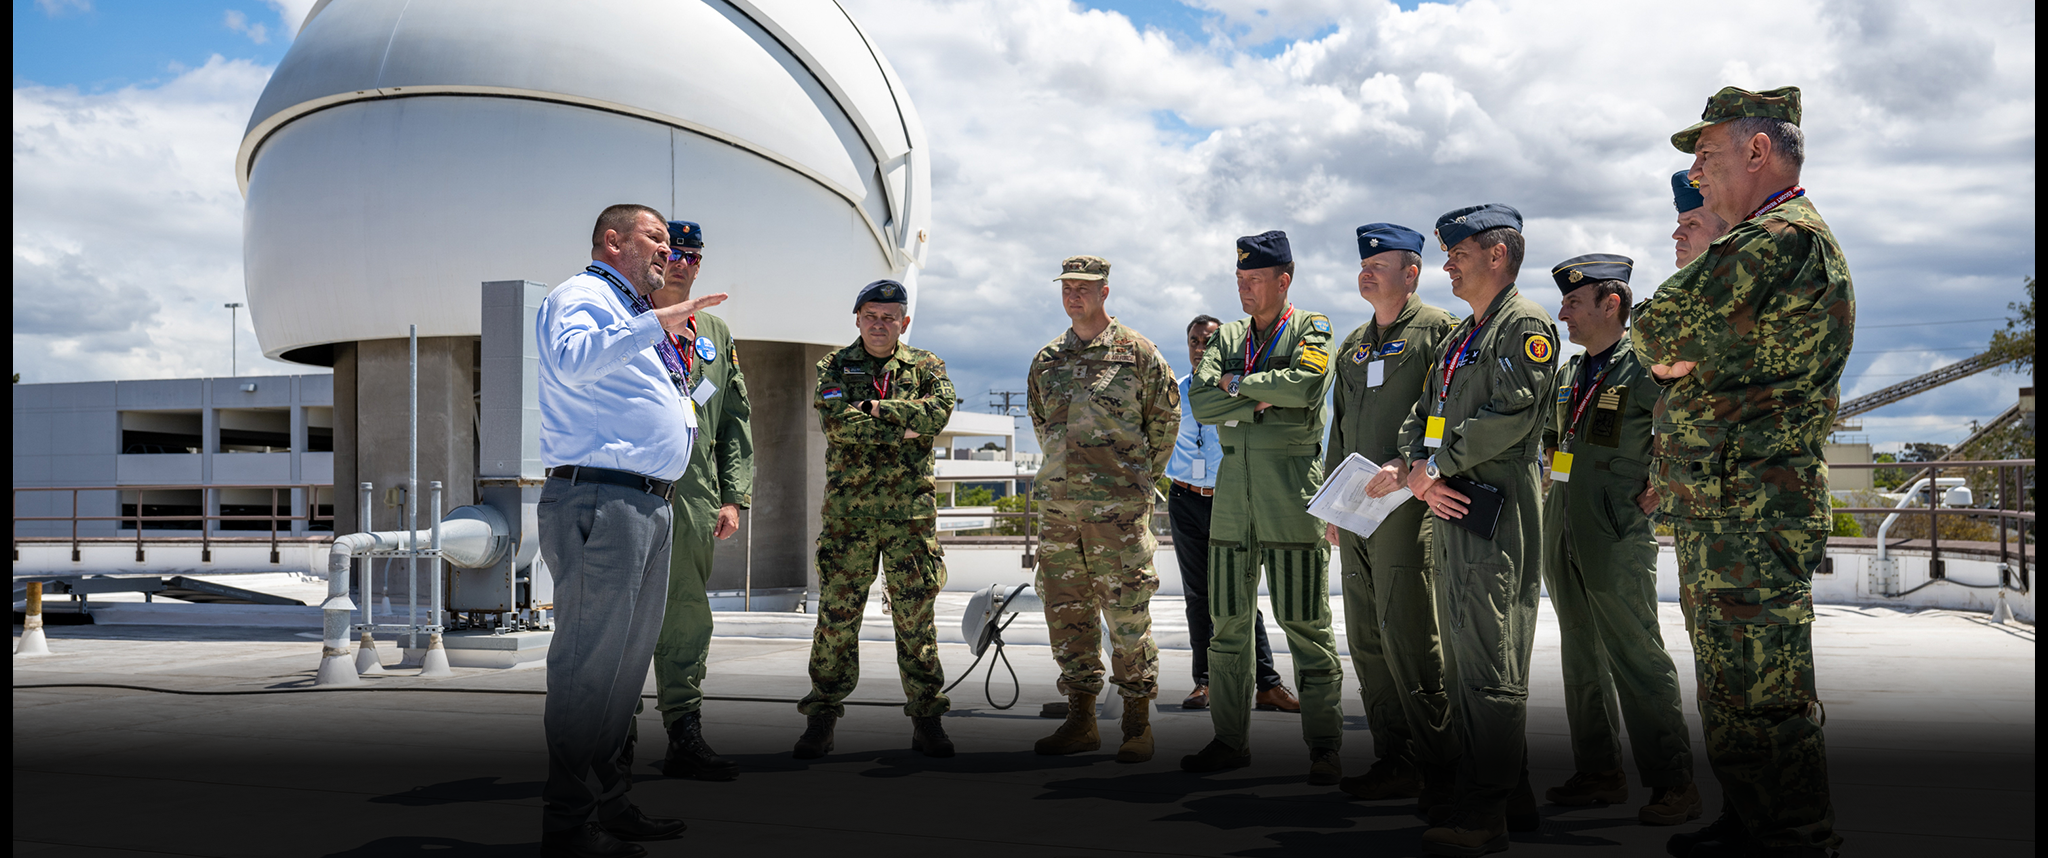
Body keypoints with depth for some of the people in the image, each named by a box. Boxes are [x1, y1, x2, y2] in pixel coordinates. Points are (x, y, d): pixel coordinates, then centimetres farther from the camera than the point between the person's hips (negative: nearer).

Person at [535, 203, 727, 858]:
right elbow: (573, 358, -26)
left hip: (647, 506, 10)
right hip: (599, 500, -10)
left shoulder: (634, 318, 27)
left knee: (628, 657, 15)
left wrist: (681, 406, 22)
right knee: (589, 661, -8)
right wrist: (656, 323, -28)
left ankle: (606, 800, 25)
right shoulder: (579, 296, -3)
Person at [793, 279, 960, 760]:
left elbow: (941, 409, -10)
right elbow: (836, 422, -10)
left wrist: (877, 409, -11)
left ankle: (927, 719, 10)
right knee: (837, 612, 1)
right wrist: (901, 432, -10)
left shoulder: (925, 367, 11)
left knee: (916, 613, 3)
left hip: (911, 509, 1)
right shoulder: (835, 367, 8)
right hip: (848, 507, 0)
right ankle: (821, 718, 10)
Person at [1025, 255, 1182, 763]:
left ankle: (1138, 724, 7)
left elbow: (1165, 418, 6)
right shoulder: (1046, 360, 13)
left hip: (1119, 508, -5)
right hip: (1058, 505, 5)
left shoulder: (1137, 353, -1)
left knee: (1128, 616, -3)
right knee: (1067, 614, 7)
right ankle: (1080, 720, 16)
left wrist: (1139, 478, 9)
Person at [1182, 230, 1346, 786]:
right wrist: (1259, 402, -10)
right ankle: (1230, 741, 17)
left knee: (1305, 625, -3)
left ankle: (1324, 748, 4)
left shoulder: (1310, 329, 3)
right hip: (1233, 485, 5)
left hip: (1292, 486, -5)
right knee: (1228, 623, 7)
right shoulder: (1226, 338, 16)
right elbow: (1200, 402, 1)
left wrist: (1239, 383, -7)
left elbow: (1305, 383, -18)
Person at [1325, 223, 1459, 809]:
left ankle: (1439, 766, -2)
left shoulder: (1439, 331, -3)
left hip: (1408, 501, -8)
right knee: (1366, 639, 7)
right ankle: (1394, 761, 14)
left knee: (1406, 633, -11)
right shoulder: (1353, 344, 20)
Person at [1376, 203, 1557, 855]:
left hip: (1496, 513, -10)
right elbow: (1423, 414, 18)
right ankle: (1506, 797, 21)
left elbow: (1509, 415, -18)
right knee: (1462, 660, 12)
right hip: (1450, 511, 10)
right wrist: (1415, 472, -1)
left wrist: (1433, 468, -12)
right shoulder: (1459, 337, 22)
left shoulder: (1526, 325, -6)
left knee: (1489, 664, -9)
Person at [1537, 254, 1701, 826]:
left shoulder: (1648, 367, -9)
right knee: (1582, 659, 11)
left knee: (1637, 659, -6)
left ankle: (1673, 784, 2)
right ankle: (1599, 773, 20)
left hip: (1617, 539, -8)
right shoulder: (1569, 373, 15)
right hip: (1562, 537, 8)